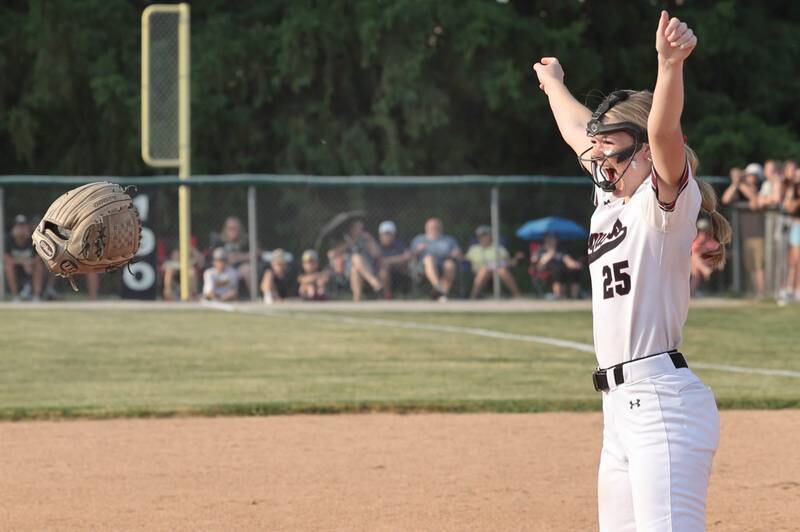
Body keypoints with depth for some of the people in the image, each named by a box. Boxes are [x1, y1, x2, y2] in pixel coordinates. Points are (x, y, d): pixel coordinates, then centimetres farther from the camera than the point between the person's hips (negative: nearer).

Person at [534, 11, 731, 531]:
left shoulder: (667, 204, -4)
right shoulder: (612, 203, 19)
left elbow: (664, 132, -24)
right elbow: (579, 131, 37)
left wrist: (671, 63, -42)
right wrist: (554, 84, 54)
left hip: (664, 404, -9)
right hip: (622, 410, 9)